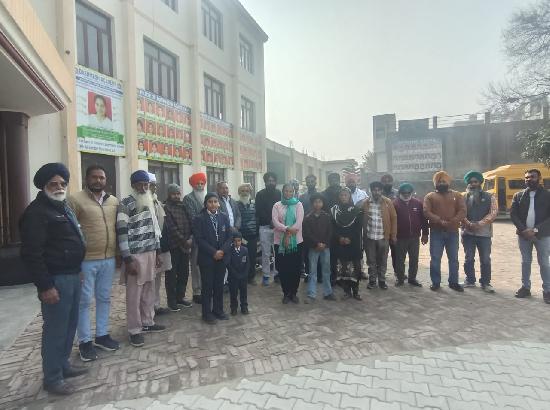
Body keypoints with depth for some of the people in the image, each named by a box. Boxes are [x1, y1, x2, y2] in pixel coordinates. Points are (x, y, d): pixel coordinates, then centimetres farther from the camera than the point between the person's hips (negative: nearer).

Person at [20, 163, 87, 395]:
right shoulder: (36, 212, -14)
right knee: (55, 330, 1)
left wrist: (75, 272, 17)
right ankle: (52, 379, 15)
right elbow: (31, 254, -19)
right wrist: (45, 286, -21)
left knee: (69, 325, 17)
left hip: (72, 276, 9)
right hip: (55, 280, -9)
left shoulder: (64, 208, 15)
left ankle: (63, 365, 33)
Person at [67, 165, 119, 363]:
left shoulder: (114, 201, 8)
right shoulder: (75, 200, -8)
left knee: (104, 298, 15)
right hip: (85, 260, -5)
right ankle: (84, 341, 19)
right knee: (84, 301, 5)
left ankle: (102, 335, 29)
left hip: (109, 259, 5)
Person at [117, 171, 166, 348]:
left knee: (149, 290, 15)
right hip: (135, 256, -7)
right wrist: (128, 259, -17)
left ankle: (148, 322, 30)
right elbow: (122, 232, -15)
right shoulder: (126, 204, -11)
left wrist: (157, 252, 15)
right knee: (134, 294, 2)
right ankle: (134, 330, 14)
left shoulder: (150, 203, 11)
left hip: (150, 253, 7)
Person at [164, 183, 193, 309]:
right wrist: (184, 241, -13)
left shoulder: (183, 207, 12)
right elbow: (171, 228, -14)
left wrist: (190, 239, -9)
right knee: (171, 274, 5)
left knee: (184, 273, 12)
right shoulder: (166, 208, -7)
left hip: (185, 246, 6)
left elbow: (190, 223, 7)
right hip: (172, 246, -6)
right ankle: (172, 300, 16)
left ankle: (180, 297, 26)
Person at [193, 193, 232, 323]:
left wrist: (222, 251, -10)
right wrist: (213, 252, -15)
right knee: (207, 286, 5)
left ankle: (218, 310, 25)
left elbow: (229, 236, 5)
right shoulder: (199, 218, -6)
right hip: (206, 258, -3)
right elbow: (199, 239, -11)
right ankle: (207, 313, 18)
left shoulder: (224, 217, 5)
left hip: (221, 257, 3)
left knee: (219, 285, 11)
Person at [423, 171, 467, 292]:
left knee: (453, 258, 9)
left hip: (453, 232, 2)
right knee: (435, 258, 2)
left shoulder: (456, 195, 9)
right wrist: (440, 221, -21)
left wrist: (452, 222, -17)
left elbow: (462, 211, -2)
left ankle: (453, 282, 21)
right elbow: (426, 212, -9)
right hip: (436, 232, -2)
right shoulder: (430, 196, 4)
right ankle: (435, 282, 13)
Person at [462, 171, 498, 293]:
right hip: (468, 233, 1)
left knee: (485, 259, 4)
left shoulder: (489, 197, 4)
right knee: (468, 258, 7)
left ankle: (485, 282, 16)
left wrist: (479, 224, -16)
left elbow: (493, 213, -6)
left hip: (484, 233, 0)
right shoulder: (463, 197, 6)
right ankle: (470, 280, 21)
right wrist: (469, 224, -17)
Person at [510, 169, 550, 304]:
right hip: (523, 234, 2)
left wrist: (535, 230, -17)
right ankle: (525, 288, 18)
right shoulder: (518, 195, 5)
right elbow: (513, 214, 1)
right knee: (525, 262, 10)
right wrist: (523, 230, -11)